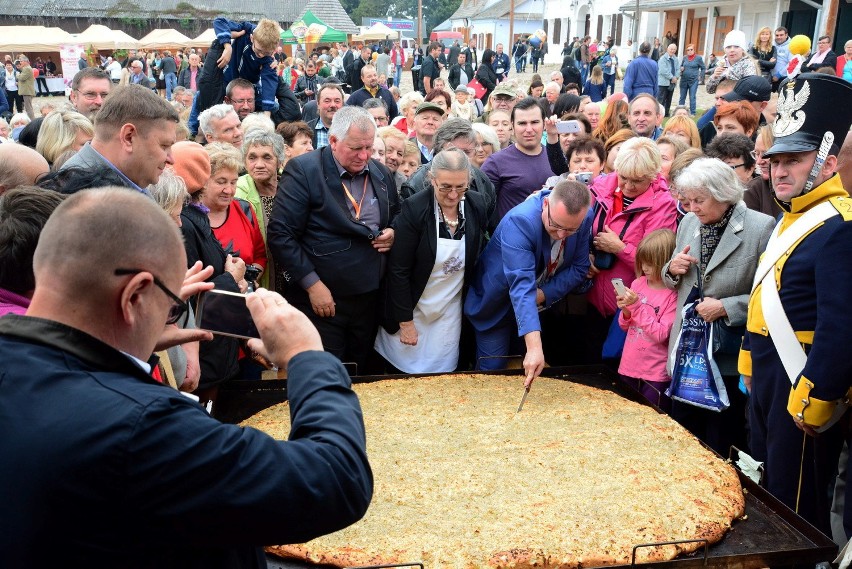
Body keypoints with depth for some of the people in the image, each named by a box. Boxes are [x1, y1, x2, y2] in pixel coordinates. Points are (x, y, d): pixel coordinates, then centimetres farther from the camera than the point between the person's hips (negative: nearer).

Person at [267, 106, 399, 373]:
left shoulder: (382, 174, 8)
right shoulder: (303, 170, -10)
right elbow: (280, 235, -13)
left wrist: (393, 233, 0)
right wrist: (312, 284, -16)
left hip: (370, 301, 5)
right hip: (322, 301, -5)